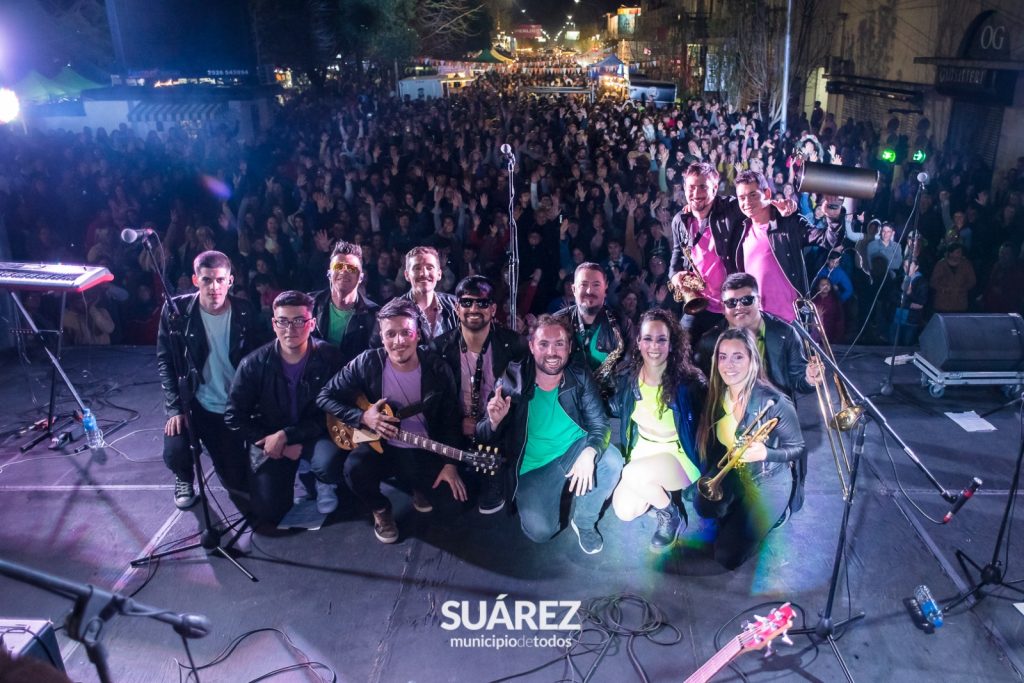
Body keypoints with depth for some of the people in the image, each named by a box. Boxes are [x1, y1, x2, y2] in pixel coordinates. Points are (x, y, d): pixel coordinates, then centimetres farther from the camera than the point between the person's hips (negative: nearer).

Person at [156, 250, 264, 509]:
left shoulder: (245, 312, -6)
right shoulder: (177, 310, -8)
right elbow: (165, 361, -4)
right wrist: (175, 408, -13)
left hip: (234, 408, 0)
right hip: (192, 403, 0)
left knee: (236, 480, -3)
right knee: (174, 454, -24)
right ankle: (185, 478, 16)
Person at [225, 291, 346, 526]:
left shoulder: (329, 357, -15)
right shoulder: (254, 364, -11)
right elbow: (234, 416, -5)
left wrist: (285, 435, -21)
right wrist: (275, 444, -12)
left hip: (314, 435, -1)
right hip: (270, 439, 2)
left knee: (329, 461, -34)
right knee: (266, 512, -8)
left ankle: (324, 484, 4)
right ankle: (288, 475, 26)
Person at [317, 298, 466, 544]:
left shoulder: (437, 369, -13)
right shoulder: (367, 363, -15)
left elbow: (450, 420, -3)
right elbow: (325, 397, -7)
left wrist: (450, 463, -11)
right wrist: (362, 417, -22)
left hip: (424, 449, 1)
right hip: (380, 442, -1)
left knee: (456, 497, -14)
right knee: (355, 469, -32)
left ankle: (419, 487, 24)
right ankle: (381, 510, 3)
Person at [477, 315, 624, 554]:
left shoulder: (580, 377, -10)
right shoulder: (512, 382, -16)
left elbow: (599, 424, -13)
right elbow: (485, 438, -11)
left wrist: (589, 453, -35)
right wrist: (494, 423, -36)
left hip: (574, 449, 2)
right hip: (533, 465, -2)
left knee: (612, 460, -26)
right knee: (540, 531, -18)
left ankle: (583, 521, 2)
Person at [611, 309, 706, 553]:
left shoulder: (689, 381, -20)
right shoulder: (629, 377, -7)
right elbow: (618, 412, 10)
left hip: (678, 455, -5)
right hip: (642, 451, 5)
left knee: (633, 474, -32)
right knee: (624, 511, -10)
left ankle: (670, 514, -3)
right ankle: (658, 489, 20)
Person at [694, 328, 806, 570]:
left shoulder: (774, 402, -24)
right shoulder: (717, 396, -7)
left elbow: (799, 449, -12)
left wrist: (765, 453, -30)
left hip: (768, 480, -6)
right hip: (731, 473, 6)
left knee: (728, 556, -9)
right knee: (704, 506, -18)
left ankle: (774, 513, 14)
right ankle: (739, 514, 11)